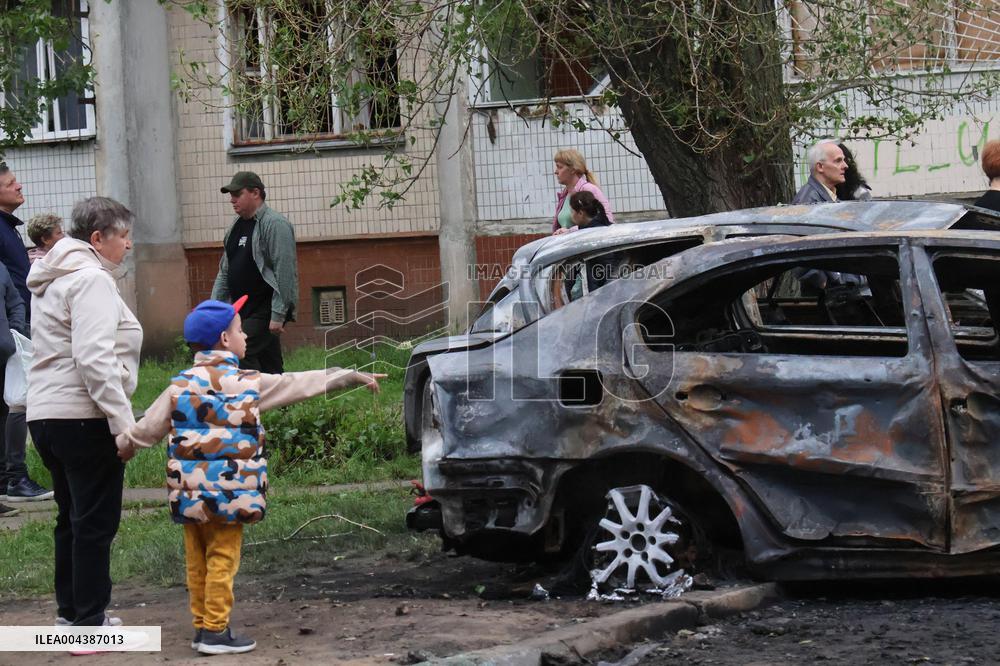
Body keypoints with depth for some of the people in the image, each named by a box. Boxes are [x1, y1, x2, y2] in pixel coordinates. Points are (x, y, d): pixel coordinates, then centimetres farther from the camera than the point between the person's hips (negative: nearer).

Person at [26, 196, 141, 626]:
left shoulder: (55, 280, 20)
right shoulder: (91, 280, -13)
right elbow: (94, 359, -23)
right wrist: (123, 421, -23)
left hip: (46, 413, 10)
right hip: (83, 417, -10)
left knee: (73, 518, 18)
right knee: (96, 521, -4)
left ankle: (71, 613, 25)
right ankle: (89, 625, -2)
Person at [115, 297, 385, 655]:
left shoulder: (180, 385, 5)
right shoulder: (250, 383, -4)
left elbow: (150, 425, 13)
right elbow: (302, 384, 3)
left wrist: (124, 444, 33)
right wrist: (353, 377, 12)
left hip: (188, 496, 4)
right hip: (228, 494, -4)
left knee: (197, 562, 12)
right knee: (222, 561, -1)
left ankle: (201, 626, 19)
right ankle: (216, 631, -1)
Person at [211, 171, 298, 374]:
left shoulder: (275, 224, -12)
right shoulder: (237, 227, 15)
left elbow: (284, 272, -18)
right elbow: (225, 272, 21)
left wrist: (278, 315, -22)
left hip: (265, 309, -8)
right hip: (244, 311, 8)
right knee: (270, 366, 9)